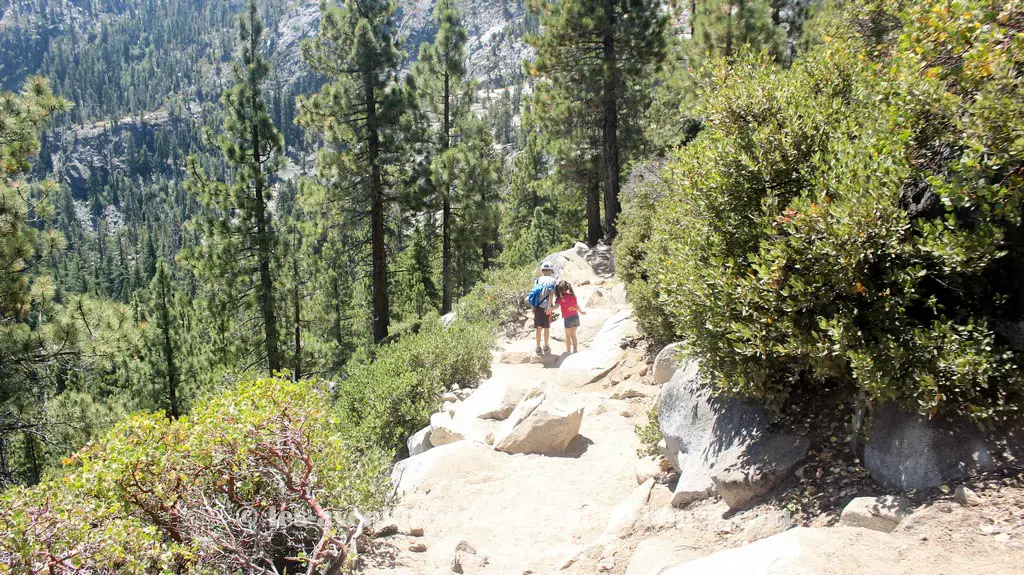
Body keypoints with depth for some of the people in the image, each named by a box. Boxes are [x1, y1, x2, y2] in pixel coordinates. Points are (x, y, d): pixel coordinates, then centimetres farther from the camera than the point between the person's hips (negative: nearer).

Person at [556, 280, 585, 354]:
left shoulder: (560, 297, -10)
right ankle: (575, 349, 22)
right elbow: (577, 306, 11)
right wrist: (581, 312, 28)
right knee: (573, 334, 18)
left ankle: (568, 350, 14)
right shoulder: (572, 295, 6)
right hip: (576, 316, 5)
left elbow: (557, 306, -25)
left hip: (568, 318, -5)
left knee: (568, 335, 10)